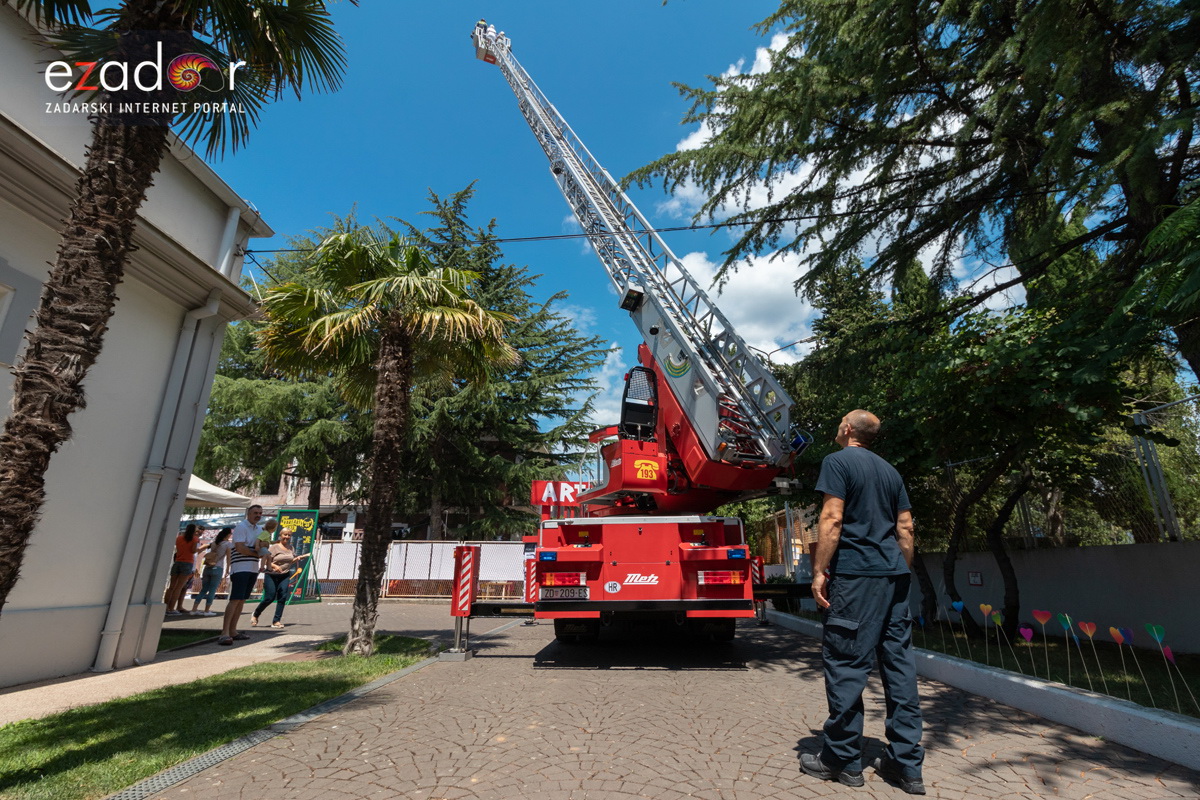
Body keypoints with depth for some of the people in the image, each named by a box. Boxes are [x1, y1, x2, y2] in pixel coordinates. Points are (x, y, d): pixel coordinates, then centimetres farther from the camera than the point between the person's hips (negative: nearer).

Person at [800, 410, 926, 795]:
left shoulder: (837, 461, -5)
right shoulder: (890, 471, 17)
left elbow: (832, 519, -14)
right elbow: (905, 527, 16)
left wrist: (819, 570, -12)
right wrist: (900, 572, 21)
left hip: (855, 574, -8)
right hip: (894, 575, 8)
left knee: (844, 663, 0)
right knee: (899, 663, 10)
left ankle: (843, 759, 10)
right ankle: (906, 763, 17)